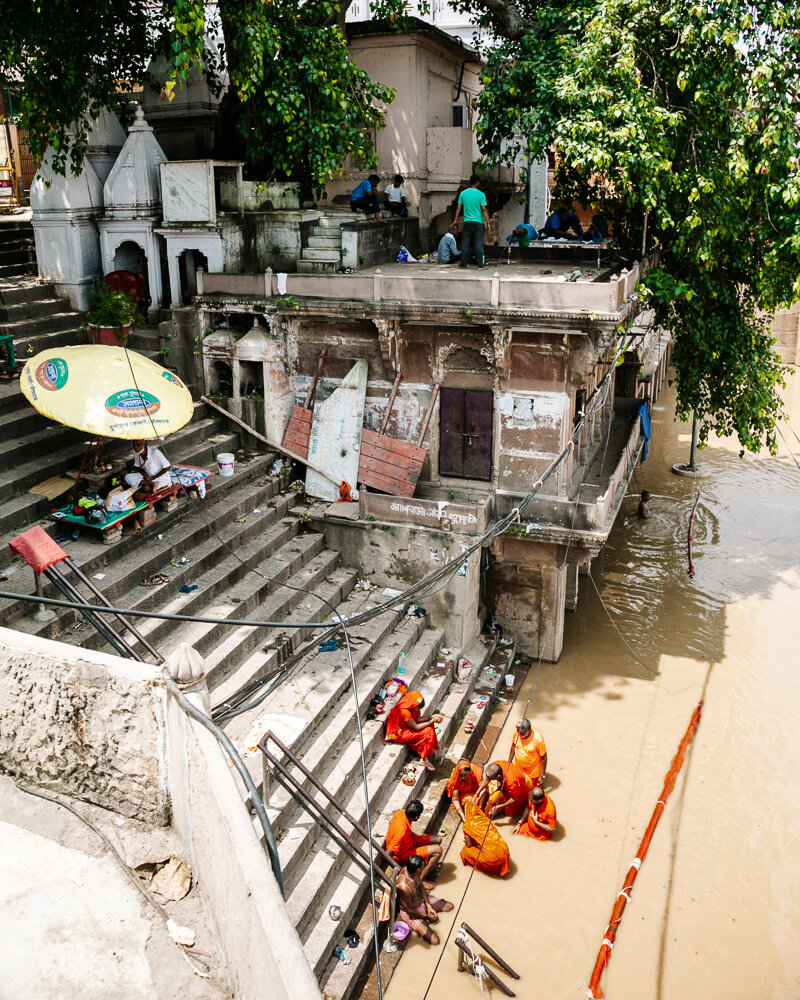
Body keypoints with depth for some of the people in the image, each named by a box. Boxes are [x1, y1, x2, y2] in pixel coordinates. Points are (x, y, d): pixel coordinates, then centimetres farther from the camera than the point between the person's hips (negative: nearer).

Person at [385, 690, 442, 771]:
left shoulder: (410, 706, -7)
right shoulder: (404, 711, -33)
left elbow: (417, 719, 3)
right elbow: (416, 727, -25)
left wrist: (431, 717, -10)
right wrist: (432, 721, -20)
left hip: (407, 727, 9)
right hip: (400, 734, -9)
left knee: (429, 726, 0)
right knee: (428, 732, -18)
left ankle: (433, 749, 8)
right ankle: (424, 759, -11)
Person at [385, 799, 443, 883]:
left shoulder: (401, 812, -15)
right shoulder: (401, 830, -39)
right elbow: (388, 853, -31)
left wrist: (417, 835, 11)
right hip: (402, 855, -8)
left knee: (438, 839, 6)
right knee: (438, 850, -19)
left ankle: (429, 863, 30)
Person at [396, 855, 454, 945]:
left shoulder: (413, 872, -18)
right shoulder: (404, 887, -40)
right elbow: (409, 910, -25)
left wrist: (429, 906, -6)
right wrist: (427, 916, -12)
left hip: (421, 900, 7)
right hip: (411, 913, -7)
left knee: (449, 906, 12)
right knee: (434, 940, -14)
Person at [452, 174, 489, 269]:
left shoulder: (463, 193, 2)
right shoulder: (481, 194, -7)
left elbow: (459, 207, 5)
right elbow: (484, 209, -9)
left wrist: (456, 220, 13)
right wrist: (488, 222, -4)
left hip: (467, 222, 3)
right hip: (478, 222, -3)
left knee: (465, 243, 6)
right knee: (479, 243, 0)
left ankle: (463, 263, 6)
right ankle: (480, 264, -1)